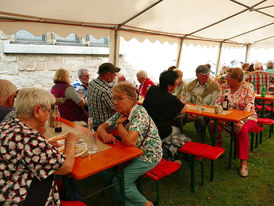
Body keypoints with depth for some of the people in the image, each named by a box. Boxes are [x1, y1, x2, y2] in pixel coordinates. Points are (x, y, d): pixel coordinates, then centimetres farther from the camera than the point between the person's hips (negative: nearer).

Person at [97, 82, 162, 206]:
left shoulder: (139, 113, -25)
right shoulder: (120, 113, 0)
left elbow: (129, 141, -38)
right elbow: (101, 127, 4)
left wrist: (119, 123, -21)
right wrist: (105, 134, -20)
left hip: (148, 156, -8)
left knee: (119, 181, -15)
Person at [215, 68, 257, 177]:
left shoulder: (248, 87, -10)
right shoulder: (226, 87, 4)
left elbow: (249, 107, -19)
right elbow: (218, 102, 1)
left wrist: (241, 121, -32)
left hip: (247, 117, -4)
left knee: (242, 129, -35)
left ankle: (243, 162, -24)